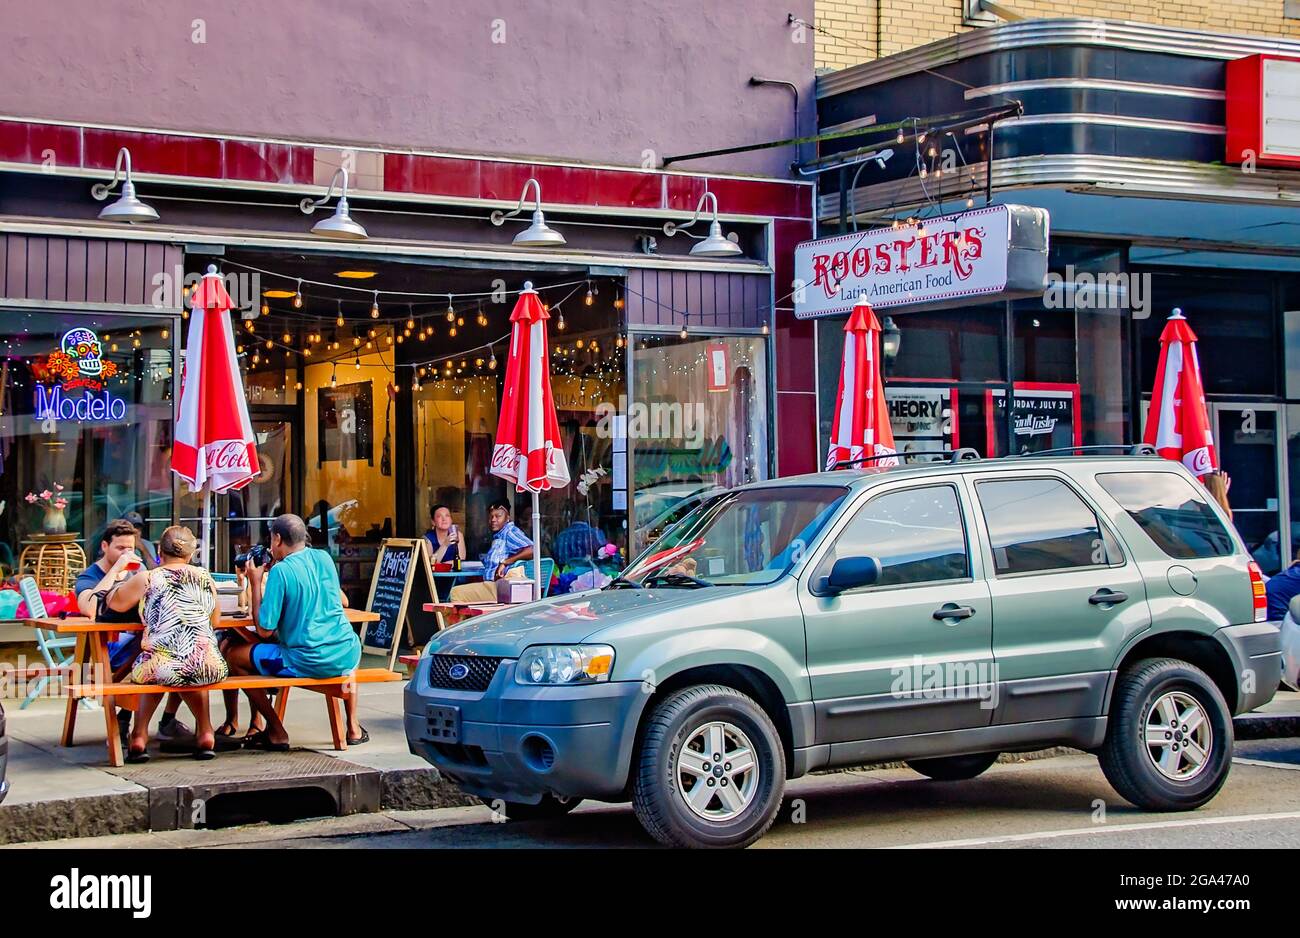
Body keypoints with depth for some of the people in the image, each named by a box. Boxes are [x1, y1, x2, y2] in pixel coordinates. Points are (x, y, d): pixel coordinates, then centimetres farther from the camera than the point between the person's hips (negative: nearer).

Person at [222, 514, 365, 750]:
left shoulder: (280, 571, -12)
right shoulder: (324, 558, 7)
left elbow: (264, 630, -11)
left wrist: (255, 583, -2)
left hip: (305, 662, -6)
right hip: (346, 657, 6)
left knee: (233, 655, 10)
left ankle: (276, 732, 11)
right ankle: (353, 727, 36)